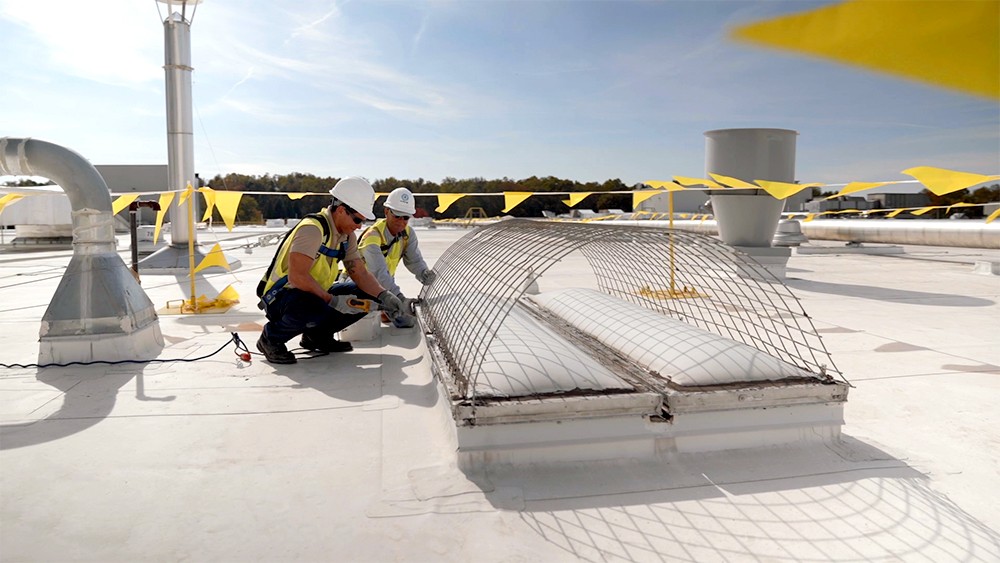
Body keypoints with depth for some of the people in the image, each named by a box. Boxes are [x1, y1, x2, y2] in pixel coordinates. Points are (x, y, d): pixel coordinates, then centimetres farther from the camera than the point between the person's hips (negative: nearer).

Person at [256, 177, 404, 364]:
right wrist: (332, 301, -32)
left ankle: (316, 335, 9)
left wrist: (384, 296, -12)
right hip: (281, 297, -8)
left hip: (315, 295, 8)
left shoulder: (347, 236, 3)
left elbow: (361, 273, 4)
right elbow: (296, 277, -31)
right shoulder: (313, 229, -24)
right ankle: (271, 337, -9)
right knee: (316, 309, -39)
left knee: (364, 296, -5)